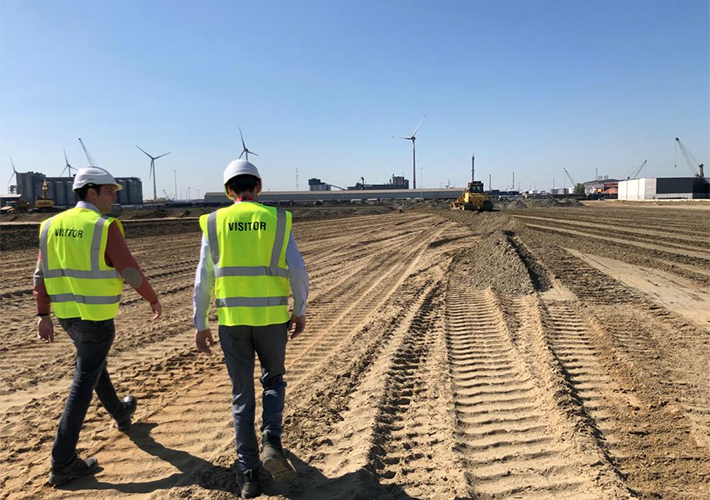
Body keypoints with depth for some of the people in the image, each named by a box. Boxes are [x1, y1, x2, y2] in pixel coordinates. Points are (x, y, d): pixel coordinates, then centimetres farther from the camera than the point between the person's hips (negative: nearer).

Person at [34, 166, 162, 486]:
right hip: (96, 318, -8)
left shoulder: (52, 226, 5)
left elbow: (41, 274, 5)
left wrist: (43, 315, 10)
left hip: (66, 315, 8)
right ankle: (63, 465, 6)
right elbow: (130, 272, -16)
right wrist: (154, 300, -3)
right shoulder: (105, 227, -16)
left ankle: (120, 414, 49)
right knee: (83, 385, 0)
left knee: (94, 366, 26)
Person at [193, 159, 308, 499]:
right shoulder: (276, 219, 0)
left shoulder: (215, 223, 2)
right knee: (273, 380, 21)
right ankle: (271, 442, 1)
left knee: (242, 394, 11)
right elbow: (298, 271, -5)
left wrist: (200, 325, 7)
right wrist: (300, 311, 8)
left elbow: (203, 279, 0)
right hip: (271, 316, 0)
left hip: (232, 318, 1)